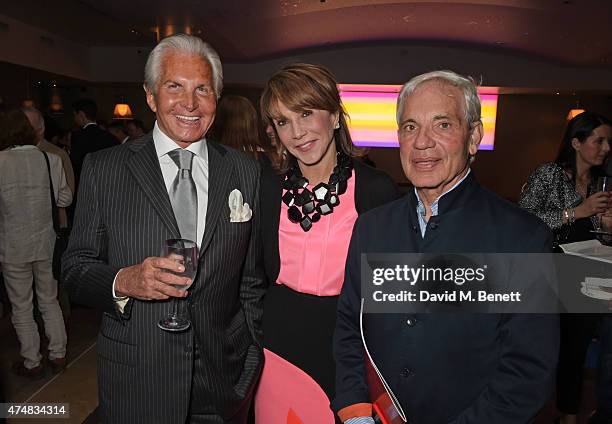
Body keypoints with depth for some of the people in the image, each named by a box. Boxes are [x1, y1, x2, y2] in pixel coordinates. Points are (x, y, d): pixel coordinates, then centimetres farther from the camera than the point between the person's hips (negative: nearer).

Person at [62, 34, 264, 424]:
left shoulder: (245, 172, -1)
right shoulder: (103, 169, -5)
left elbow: (251, 278, 2)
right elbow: (76, 267, -3)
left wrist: (254, 356, 3)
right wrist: (122, 282, -22)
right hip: (136, 382, -1)